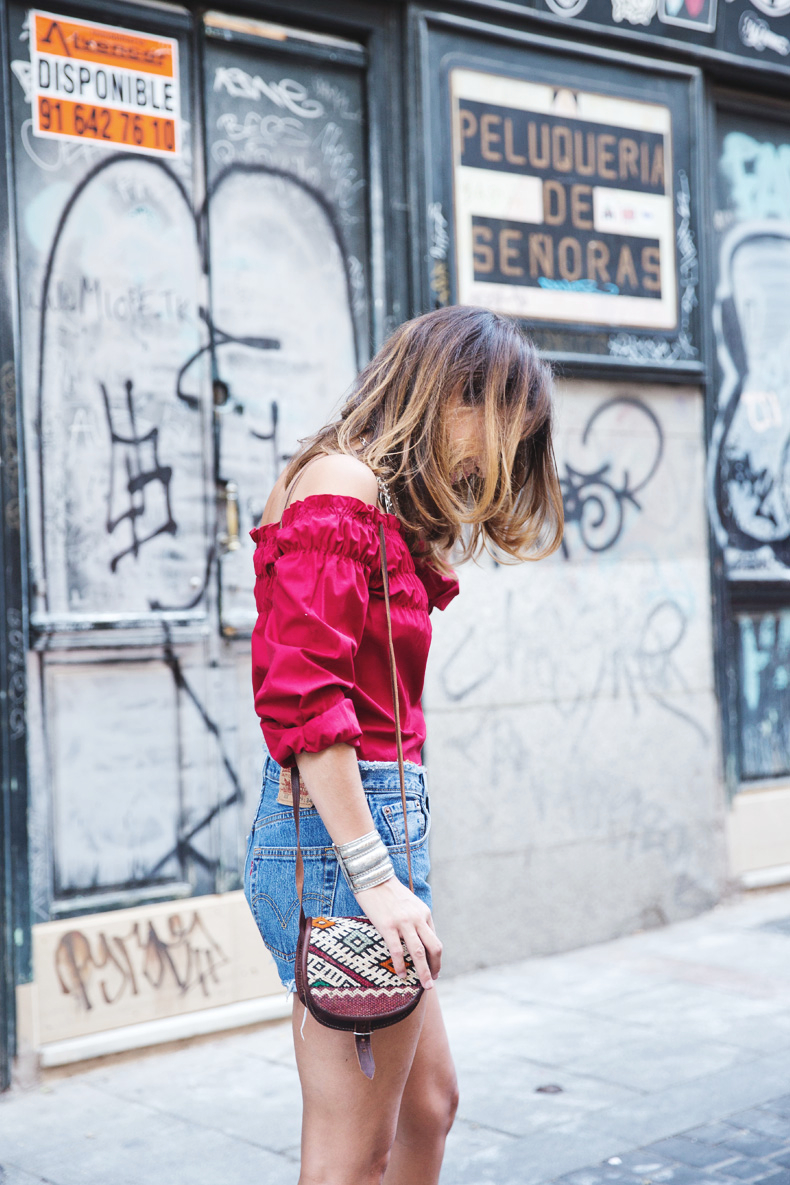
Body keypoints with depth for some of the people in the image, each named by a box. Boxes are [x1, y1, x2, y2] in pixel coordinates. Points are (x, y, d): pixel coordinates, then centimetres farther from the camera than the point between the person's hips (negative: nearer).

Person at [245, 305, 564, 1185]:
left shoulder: (390, 507, 19)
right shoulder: (339, 486, -11)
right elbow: (303, 697, -20)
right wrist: (374, 876, -21)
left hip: (374, 818, 10)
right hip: (342, 826, -10)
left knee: (429, 1104, 21)